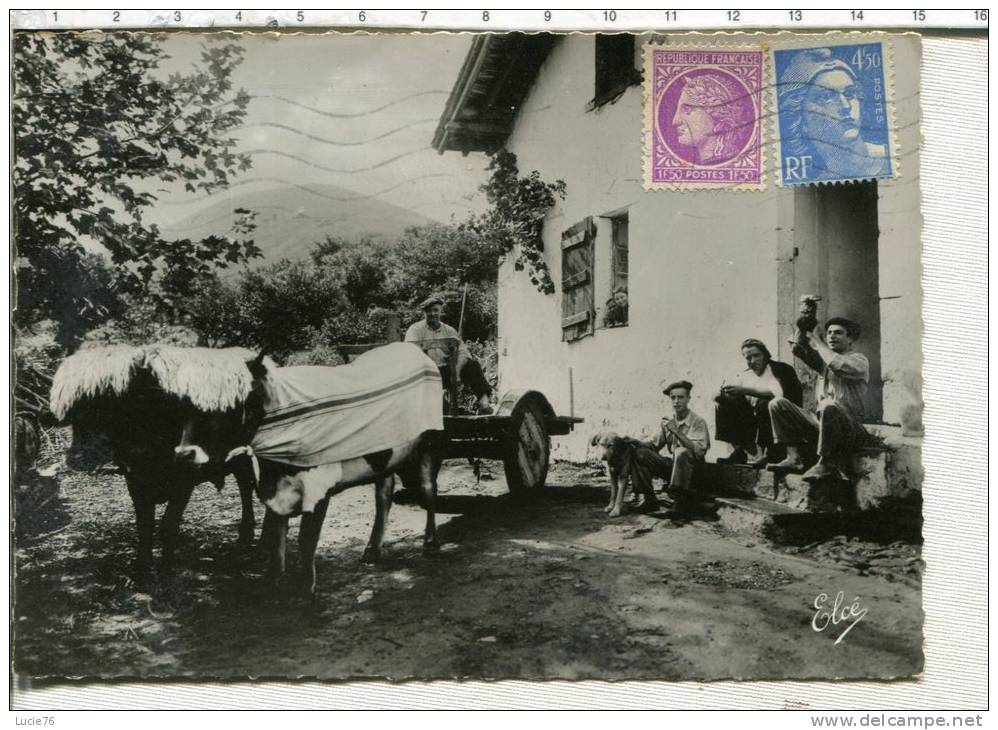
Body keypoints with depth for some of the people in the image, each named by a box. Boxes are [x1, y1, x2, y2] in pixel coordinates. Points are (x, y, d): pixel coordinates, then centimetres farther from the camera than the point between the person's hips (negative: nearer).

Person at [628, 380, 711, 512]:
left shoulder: (698, 422, -11)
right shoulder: (668, 421, 5)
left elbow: (699, 451, -24)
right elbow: (655, 445, 11)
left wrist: (676, 432, -29)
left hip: (692, 469, -5)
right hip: (671, 466, 6)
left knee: (682, 452, -36)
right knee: (640, 453, -9)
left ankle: (680, 503, -27)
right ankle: (650, 499, -6)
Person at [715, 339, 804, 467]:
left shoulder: (779, 369, -8)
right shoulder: (745, 375, 12)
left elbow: (777, 393, -27)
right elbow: (737, 400, 9)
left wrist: (744, 390, -31)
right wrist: (723, 396, -16)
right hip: (754, 419, 6)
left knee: (763, 404, -34)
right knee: (724, 406, -8)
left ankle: (768, 453, -24)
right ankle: (740, 450, -9)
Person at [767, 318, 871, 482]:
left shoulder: (859, 360, 2)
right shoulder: (824, 359, 20)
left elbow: (839, 365, -22)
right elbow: (799, 351, 2)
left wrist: (818, 344, -11)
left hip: (849, 427, -6)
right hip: (821, 422, 6)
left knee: (830, 407, -39)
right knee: (777, 404, -3)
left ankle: (825, 464, -23)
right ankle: (794, 458, -15)